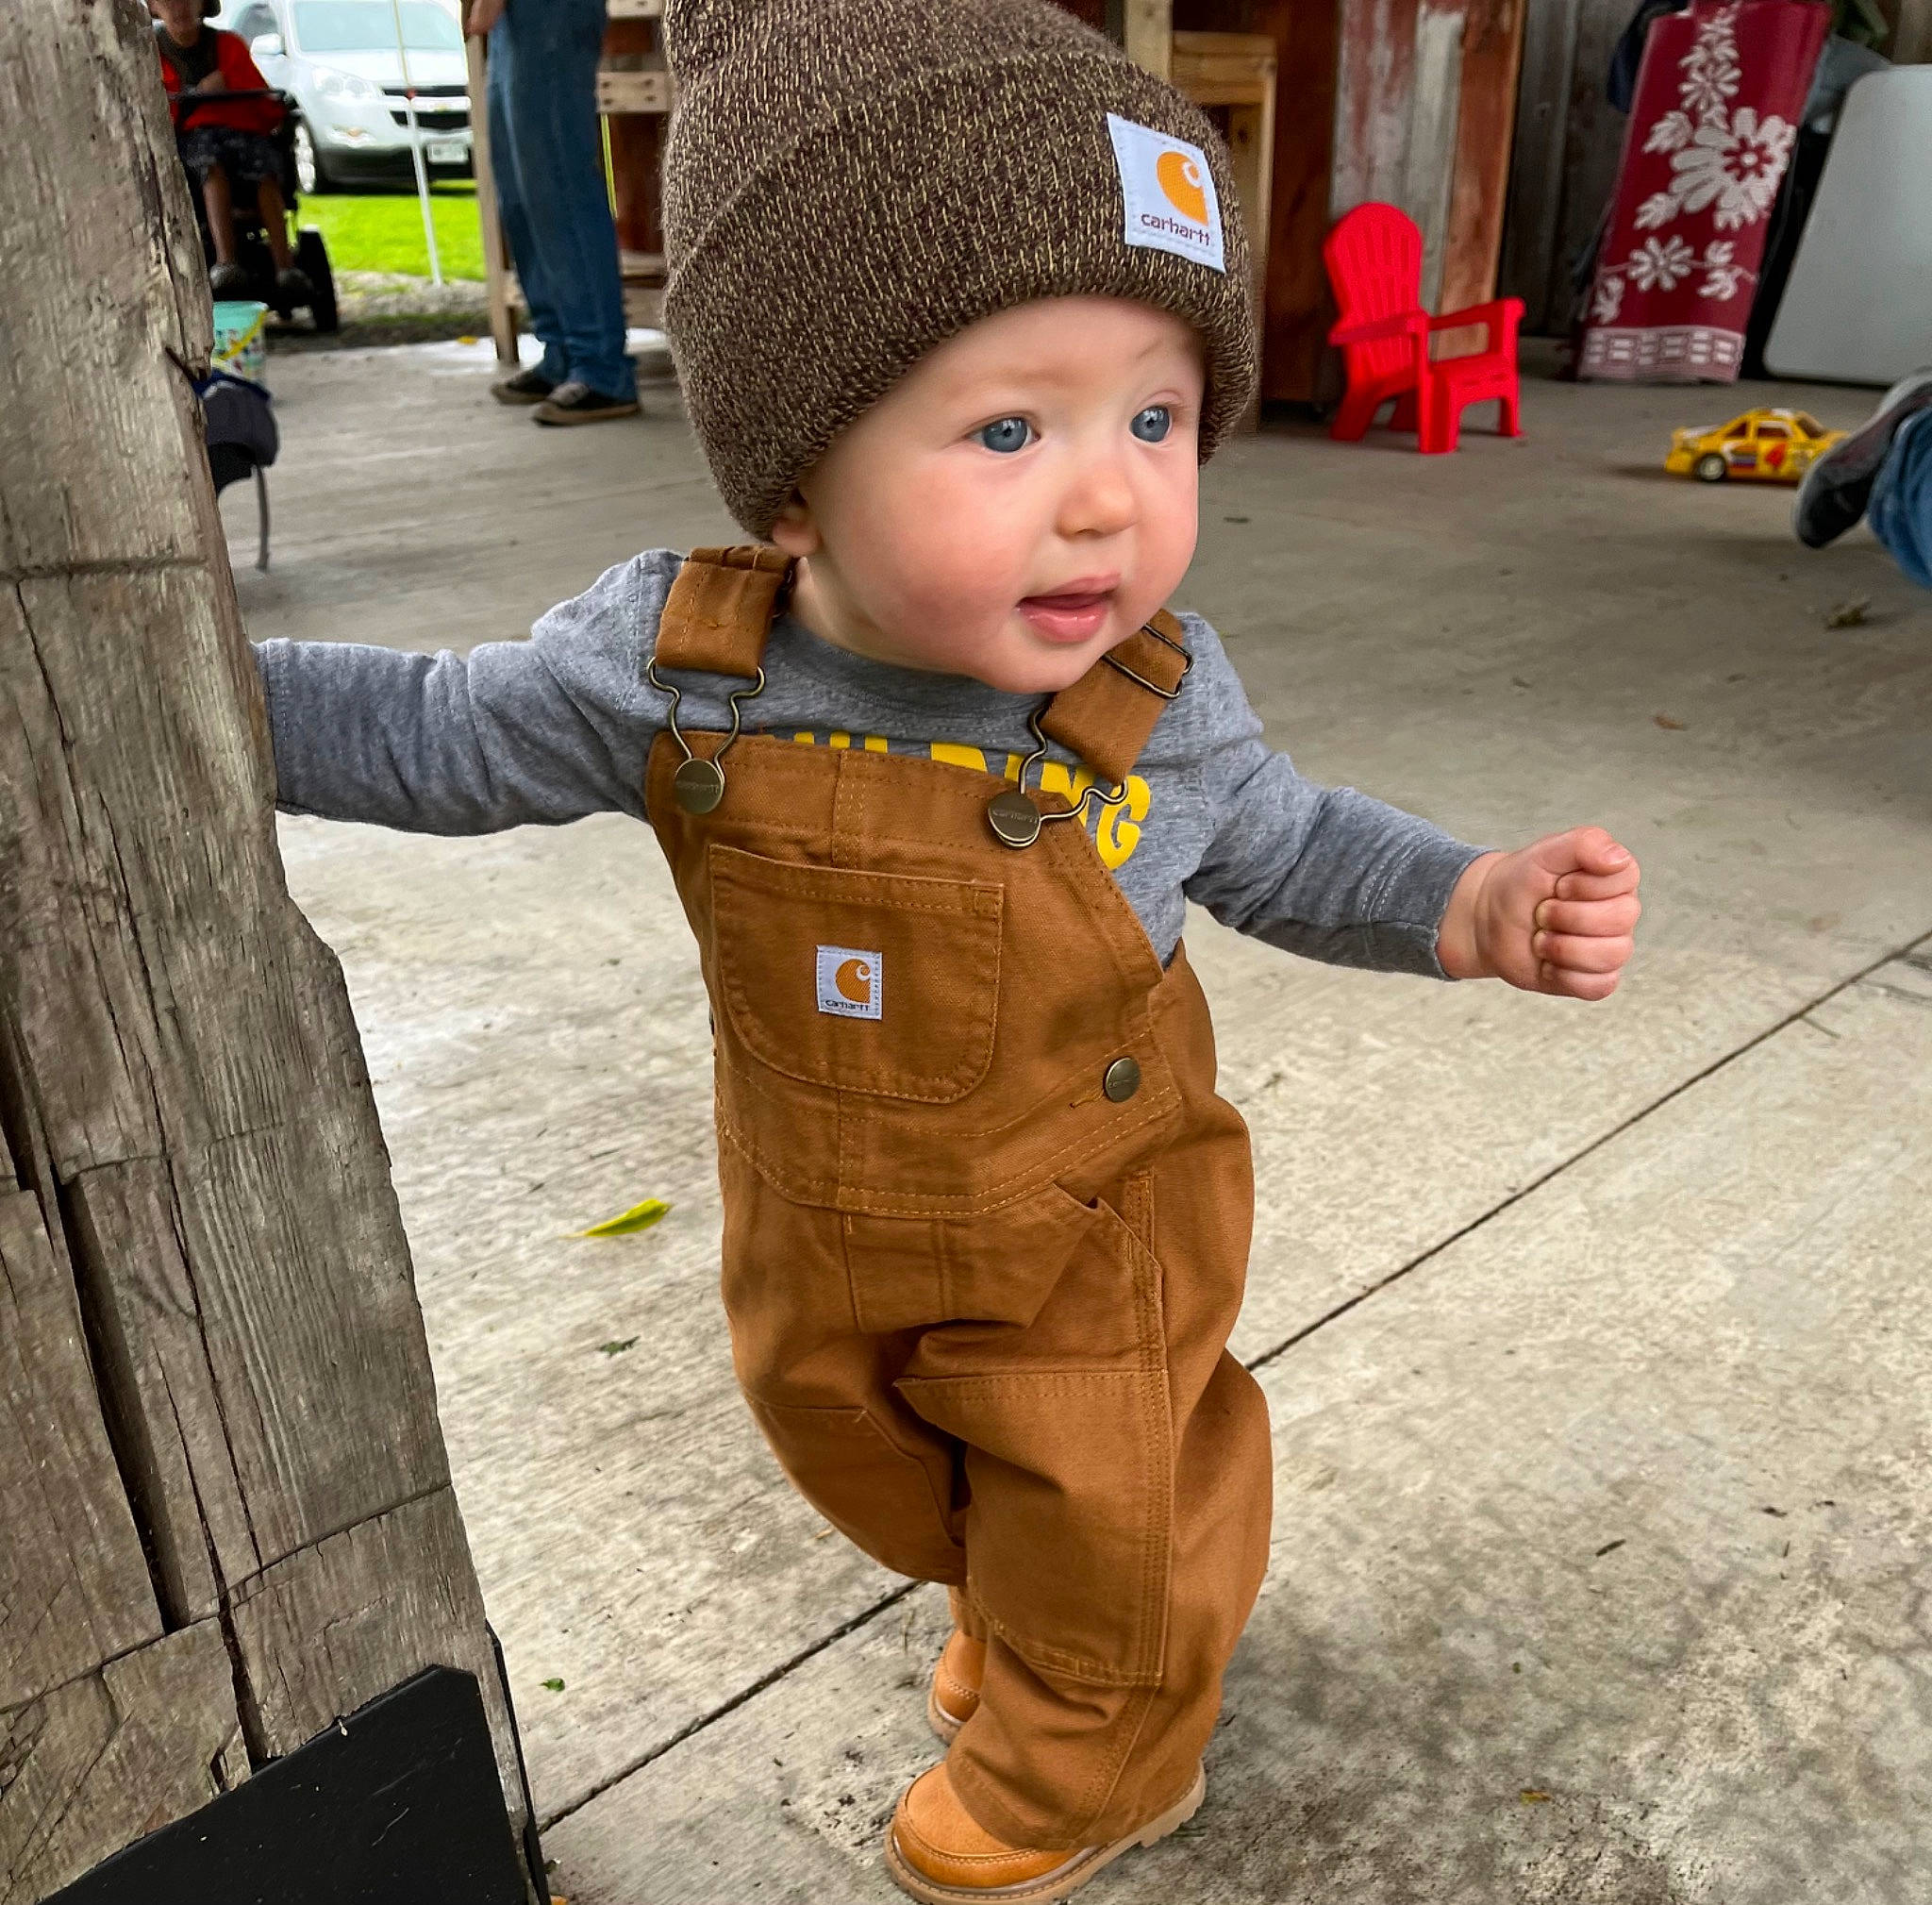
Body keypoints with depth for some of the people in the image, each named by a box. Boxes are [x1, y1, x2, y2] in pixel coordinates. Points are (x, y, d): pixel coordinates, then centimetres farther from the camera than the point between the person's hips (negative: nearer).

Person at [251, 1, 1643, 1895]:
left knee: (1103, 1529, 20)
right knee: (869, 1462, 30)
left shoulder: (1156, 697, -25)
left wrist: (1471, 907, -21)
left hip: (1088, 1252, -2)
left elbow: (1279, 845, -5)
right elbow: (434, 738, -6)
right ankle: (1015, 1614, 64)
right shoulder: (669, 665, -23)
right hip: (823, 1240, 3)